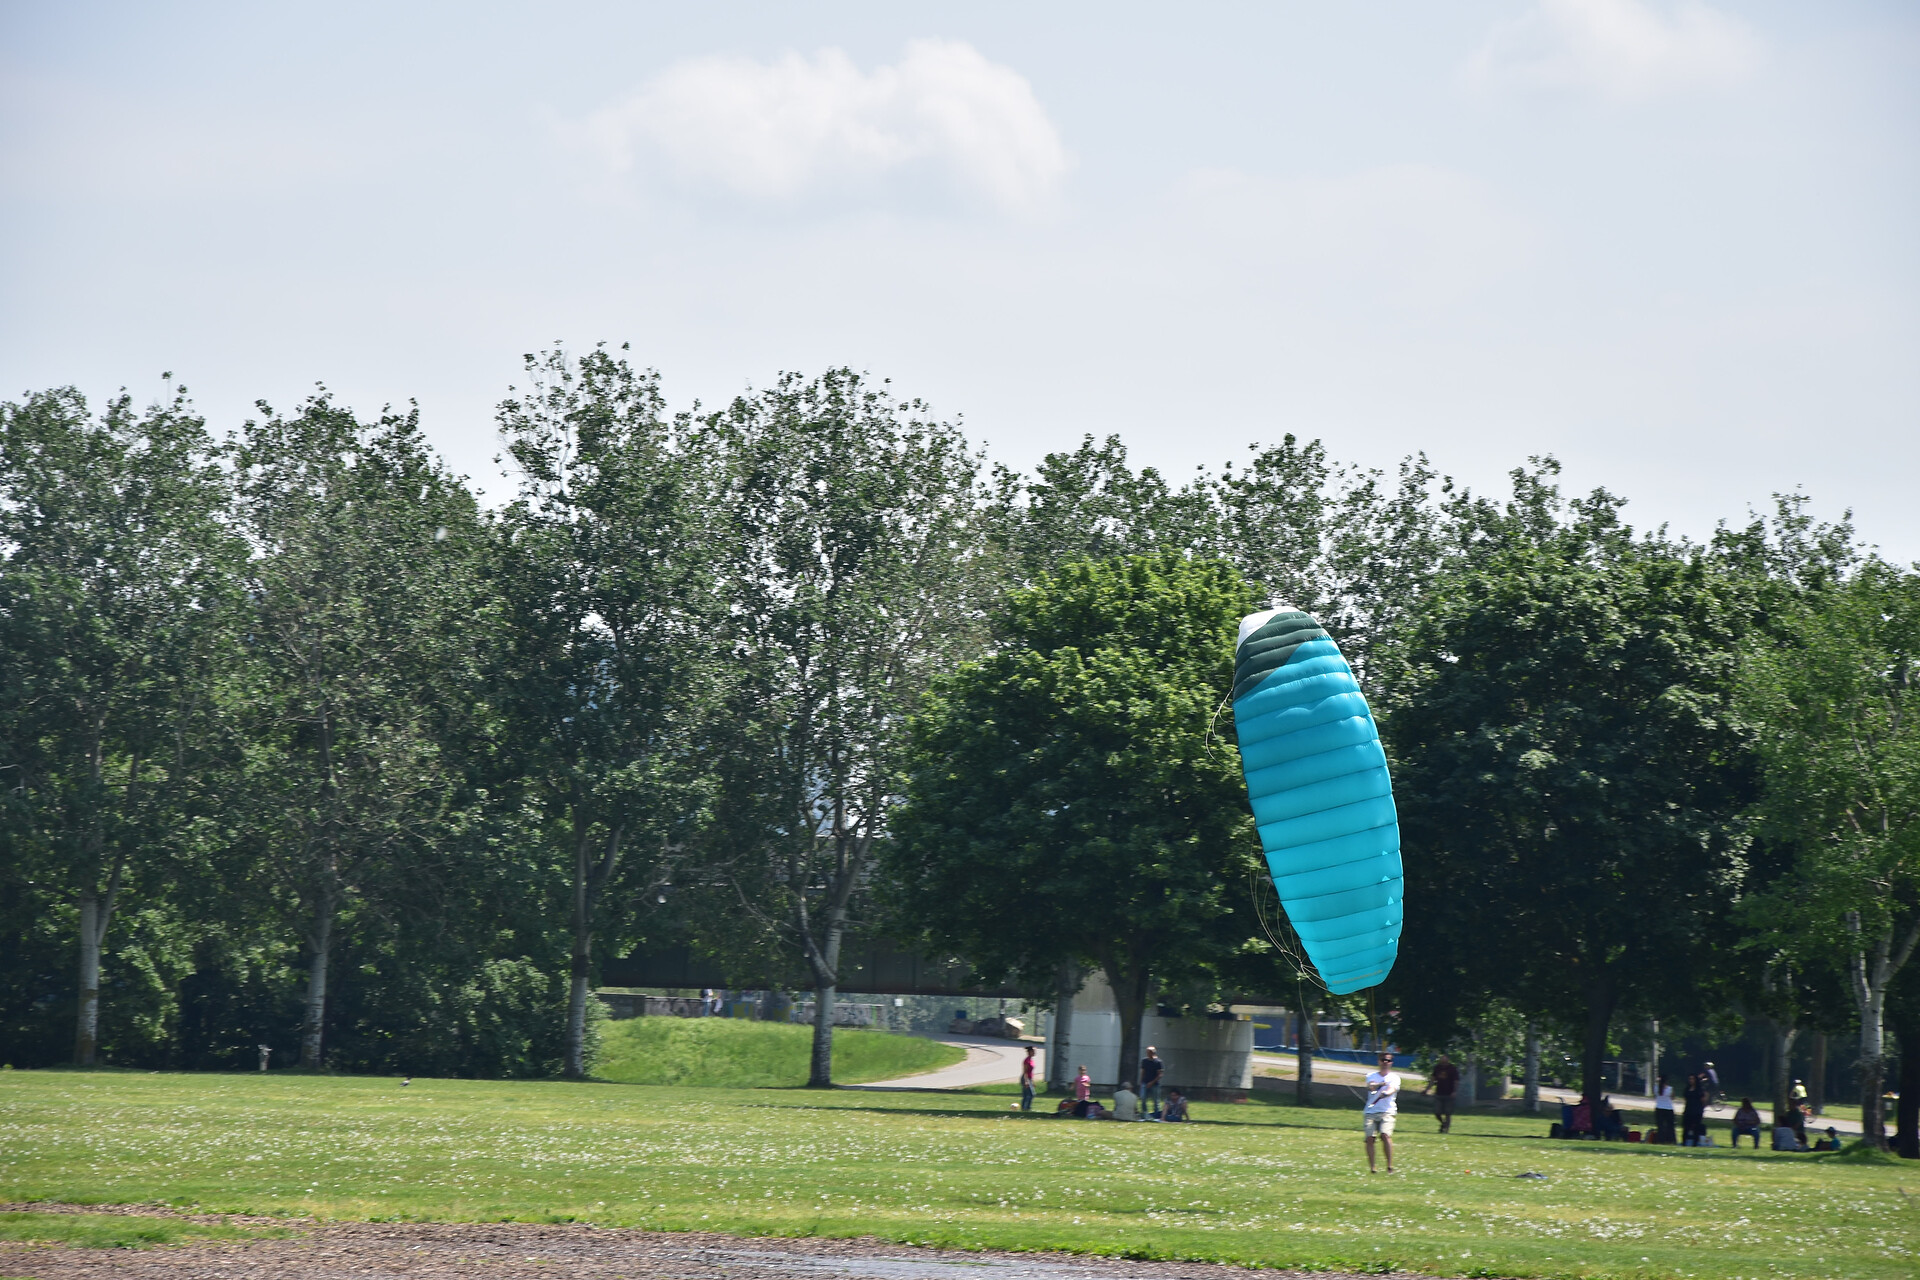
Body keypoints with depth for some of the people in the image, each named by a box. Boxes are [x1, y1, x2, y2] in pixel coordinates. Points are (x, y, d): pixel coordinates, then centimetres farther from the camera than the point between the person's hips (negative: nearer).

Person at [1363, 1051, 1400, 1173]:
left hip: (1387, 1112, -2)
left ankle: (1390, 1165, -14)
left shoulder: (1394, 1077, 9)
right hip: (1370, 1111, 2)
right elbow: (1370, 1086, -7)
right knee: (1370, 1138, -10)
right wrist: (1379, 1084, -28)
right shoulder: (1371, 1076, 14)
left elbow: (1392, 1089, -12)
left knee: (1385, 1135, -21)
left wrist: (1386, 1093, -34)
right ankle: (1371, 1167, -3)